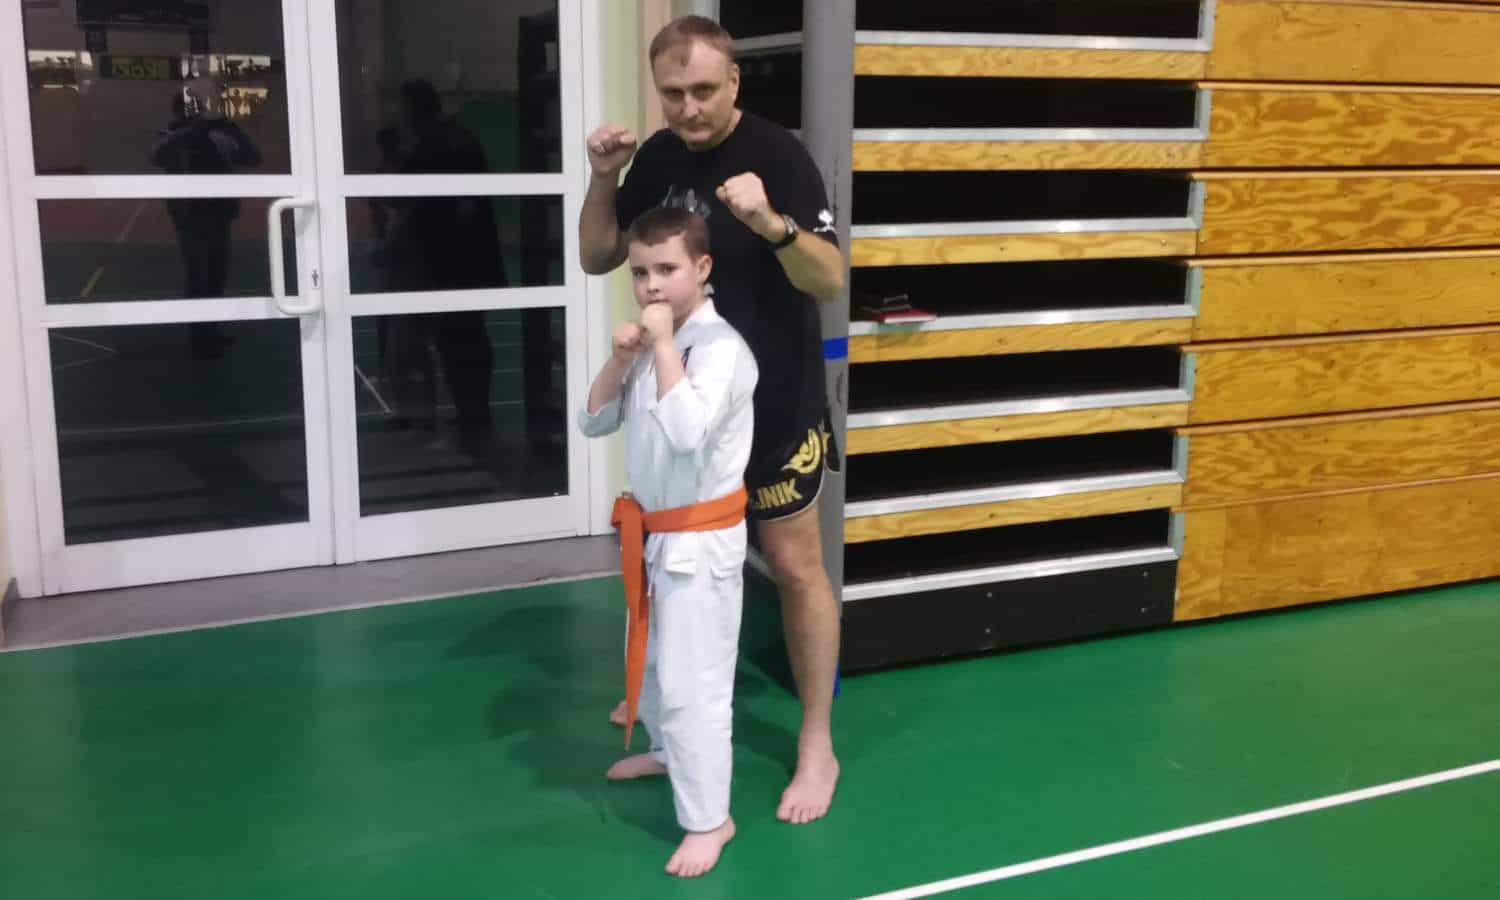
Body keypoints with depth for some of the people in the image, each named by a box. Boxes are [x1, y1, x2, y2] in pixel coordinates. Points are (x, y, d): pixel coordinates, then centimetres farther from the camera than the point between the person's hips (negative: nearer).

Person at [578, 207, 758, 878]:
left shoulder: (722, 347, -21)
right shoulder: (651, 342, 4)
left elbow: (687, 431, -35)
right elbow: (593, 422, 5)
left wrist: (664, 344, -30)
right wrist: (621, 359, -10)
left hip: (701, 540, -9)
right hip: (655, 533, 9)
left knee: (694, 683, -4)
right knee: (651, 658, 27)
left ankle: (708, 820, 9)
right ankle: (669, 749, 52)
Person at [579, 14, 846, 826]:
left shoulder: (779, 155, -16)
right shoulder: (659, 157, 2)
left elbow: (830, 281, -22)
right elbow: (597, 260, 6)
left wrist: (772, 222, -39)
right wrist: (604, 180, -10)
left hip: (771, 398, -6)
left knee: (793, 566, -2)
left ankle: (817, 748, 10)